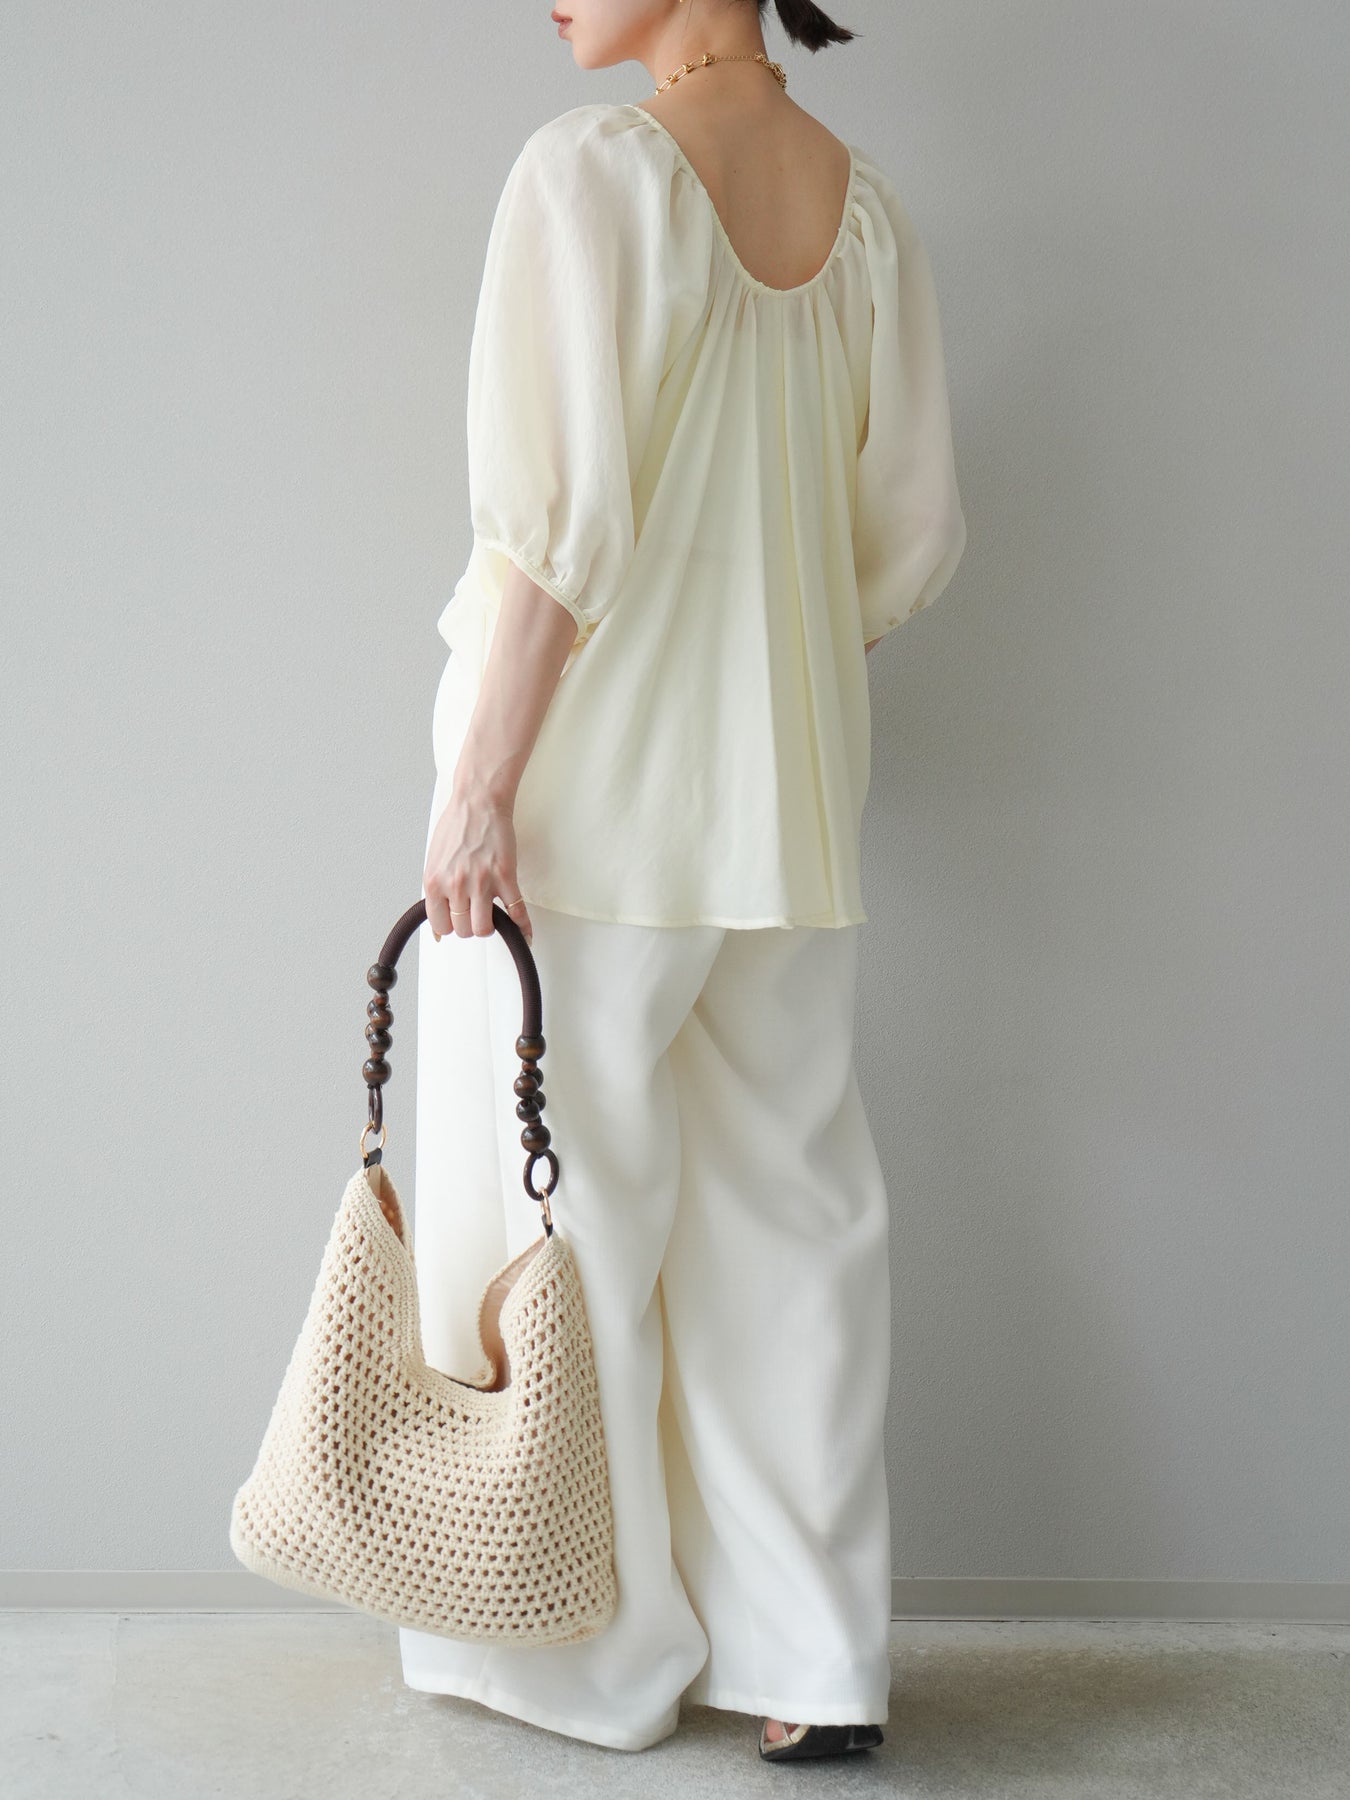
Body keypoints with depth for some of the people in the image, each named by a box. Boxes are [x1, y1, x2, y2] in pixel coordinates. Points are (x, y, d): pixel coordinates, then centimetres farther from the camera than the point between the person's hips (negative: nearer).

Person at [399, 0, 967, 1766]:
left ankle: (598, 1654, 21)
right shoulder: (869, 204, 8)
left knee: (564, 1213, 7)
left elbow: (561, 523, -17)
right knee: (791, 1209, 11)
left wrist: (481, 779, -13)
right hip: (789, 804, 6)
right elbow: (913, 540, 8)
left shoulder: (591, 167, -10)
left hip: (596, 787, -6)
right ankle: (817, 1664, 19)